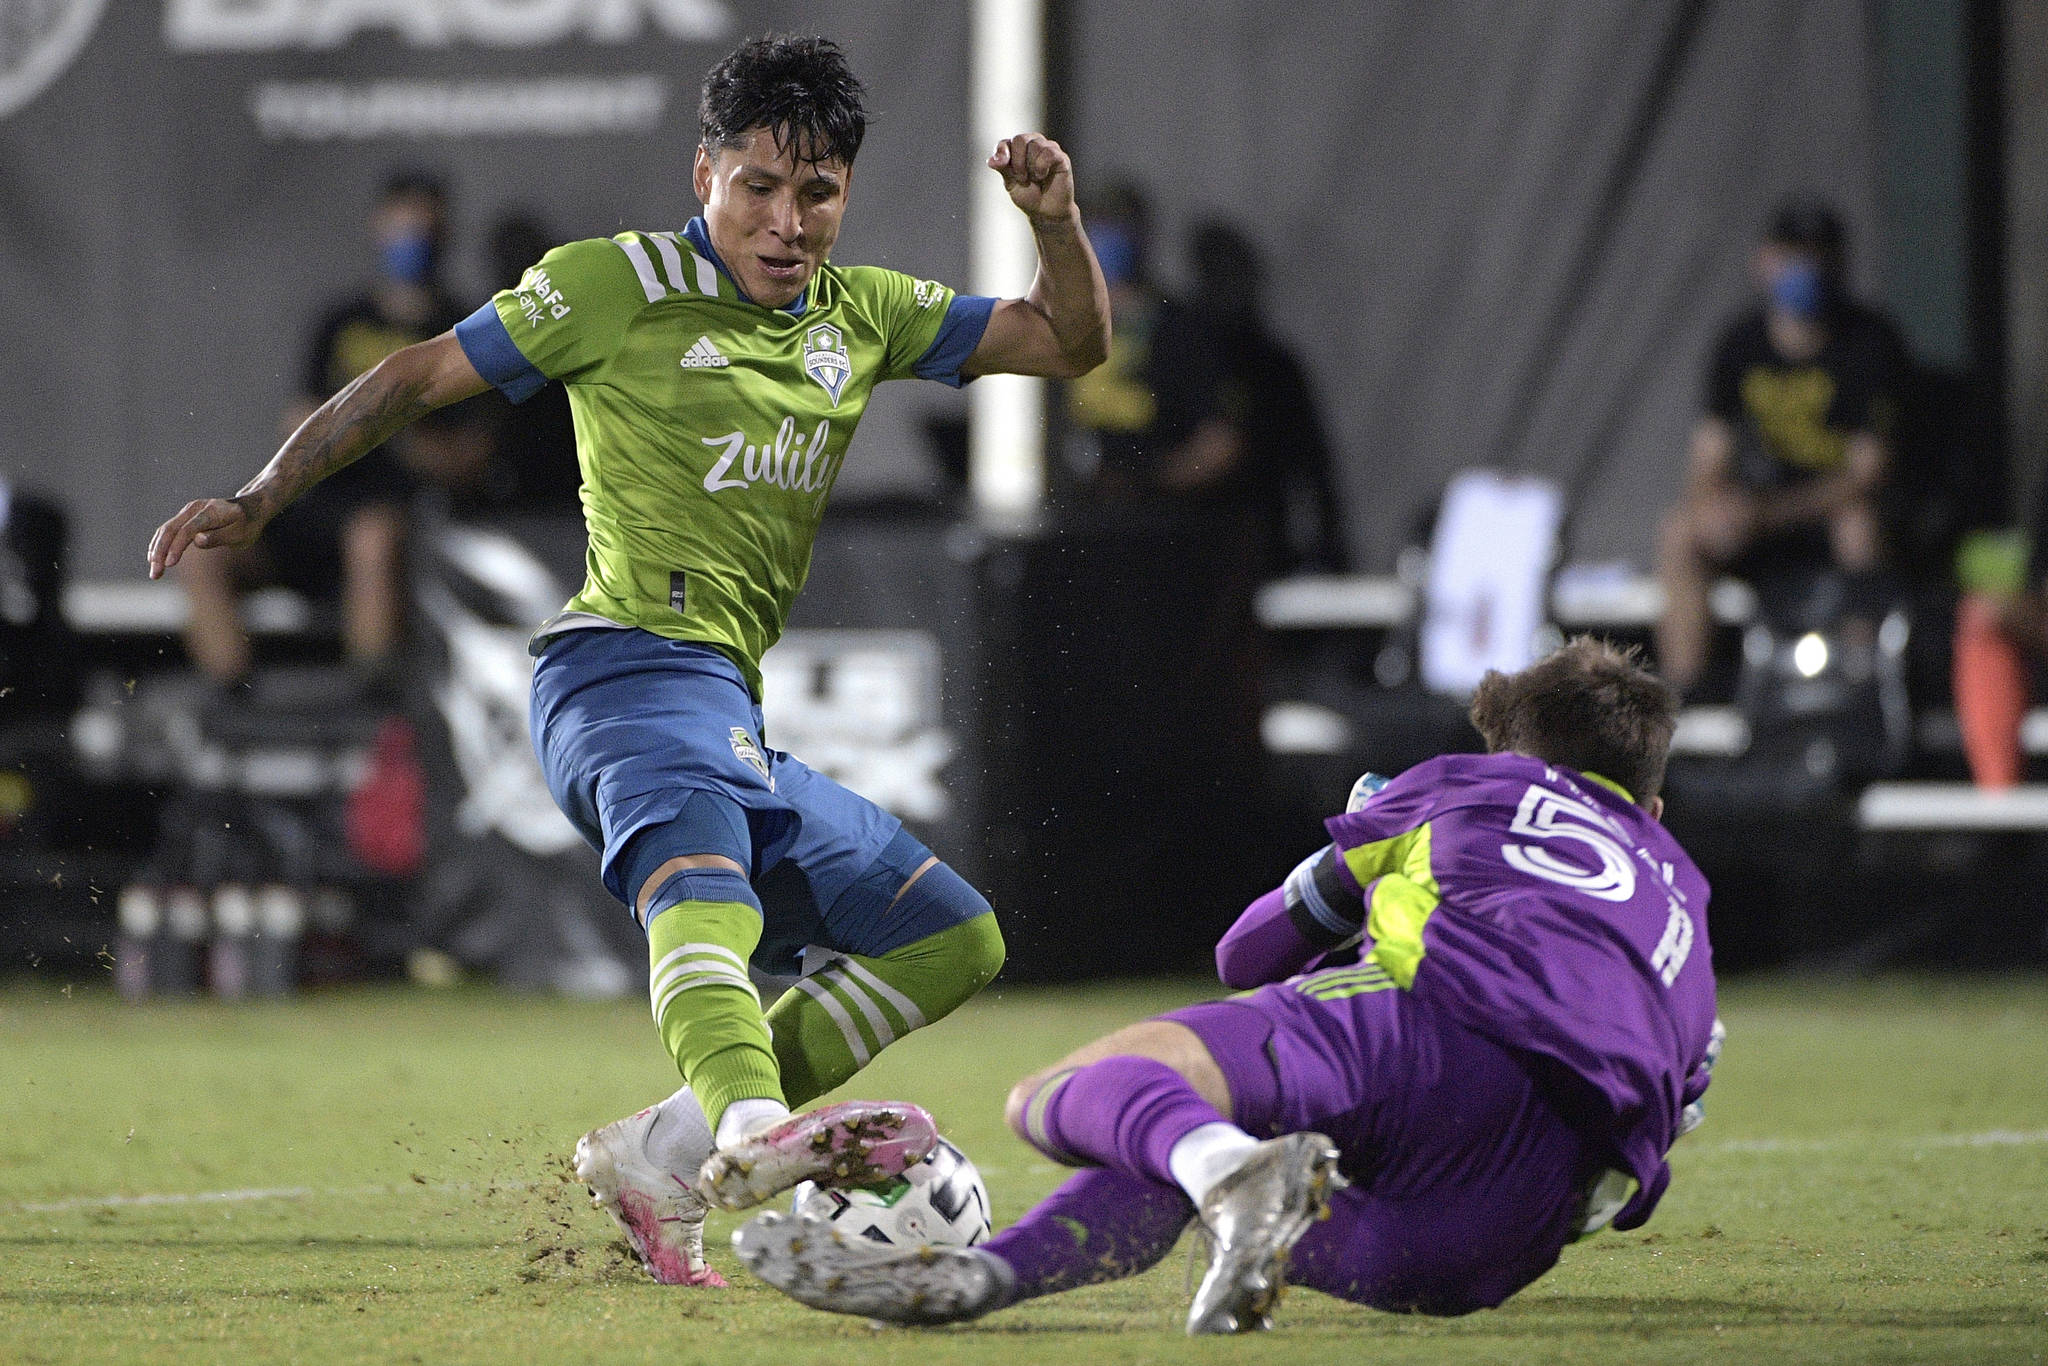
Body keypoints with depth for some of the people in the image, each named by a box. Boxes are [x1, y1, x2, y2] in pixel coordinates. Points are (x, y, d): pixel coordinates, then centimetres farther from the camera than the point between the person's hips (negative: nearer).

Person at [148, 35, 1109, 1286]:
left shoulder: (861, 315, 17)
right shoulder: (621, 284, 1)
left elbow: (1070, 344, 20)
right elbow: (418, 379, 6)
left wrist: (1057, 221, 0)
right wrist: (260, 500, 2)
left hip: (733, 712, 8)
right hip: (633, 666, -8)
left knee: (952, 940, 10)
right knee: (705, 889, -37)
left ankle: (659, 1155, 0)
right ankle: (753, 1130, -68)